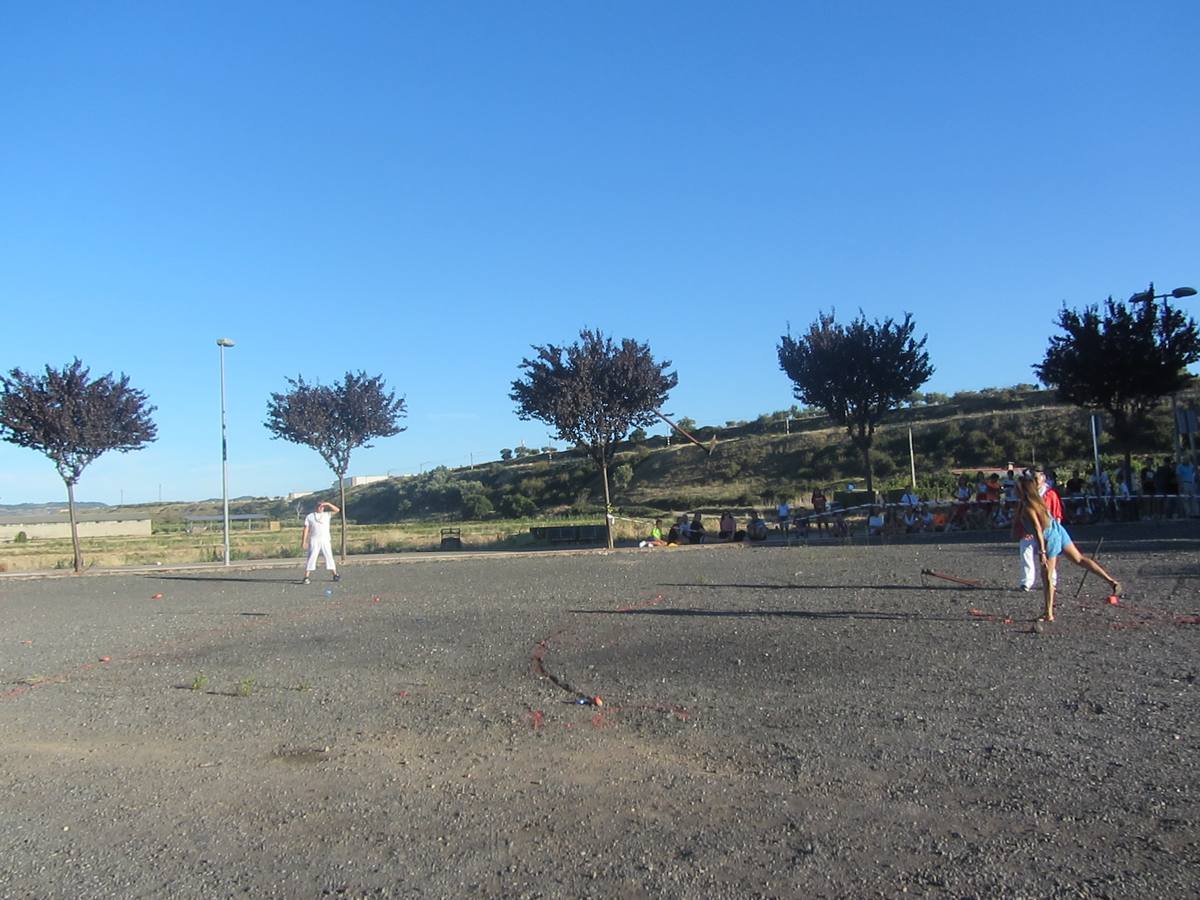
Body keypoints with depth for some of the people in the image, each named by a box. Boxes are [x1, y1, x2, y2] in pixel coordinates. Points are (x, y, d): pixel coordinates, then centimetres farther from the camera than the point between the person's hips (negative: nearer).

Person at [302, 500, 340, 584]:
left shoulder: (327, 515, 13)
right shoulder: (309, 516, 9)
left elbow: (337, 510, 2)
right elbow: (306, 529, 4)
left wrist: (328, 504, -5)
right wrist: (303, 541, -2)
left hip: (325, 540, 2)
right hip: (314, 540, -2)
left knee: (329, 556, 3)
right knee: (311, 558, -8)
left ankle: (335, 575, 9)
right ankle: (307, 577, -8)